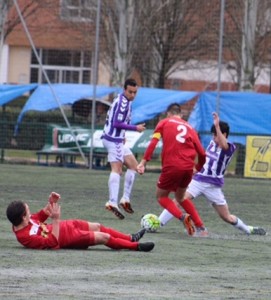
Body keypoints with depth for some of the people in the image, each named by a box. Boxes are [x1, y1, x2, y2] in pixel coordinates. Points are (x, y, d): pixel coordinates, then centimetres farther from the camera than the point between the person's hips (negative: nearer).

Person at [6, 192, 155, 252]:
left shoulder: (22, 222, -9)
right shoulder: (26, 237, -35)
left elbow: (40, 216, 10)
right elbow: (53, 242, -34)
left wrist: (51, 203, -7)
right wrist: (55, 219, -39)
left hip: (65, 226, 9)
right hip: (68, 238, -9)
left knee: (98, 227, 20)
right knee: (104, 237, -3)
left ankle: (130, 238, 38)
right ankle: (136, 246, 16)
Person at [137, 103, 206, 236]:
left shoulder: (164, 123, 10)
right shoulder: (190, 128, 19)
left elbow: (153, 142, -6)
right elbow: (202, 153, 12)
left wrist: (143, 162, -11)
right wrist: (198, 168, 31)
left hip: (171, 167, -4)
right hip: (188, 168, 4)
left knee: (161, 196, 15)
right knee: (180, 197, 27)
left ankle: (182, 216, -12)